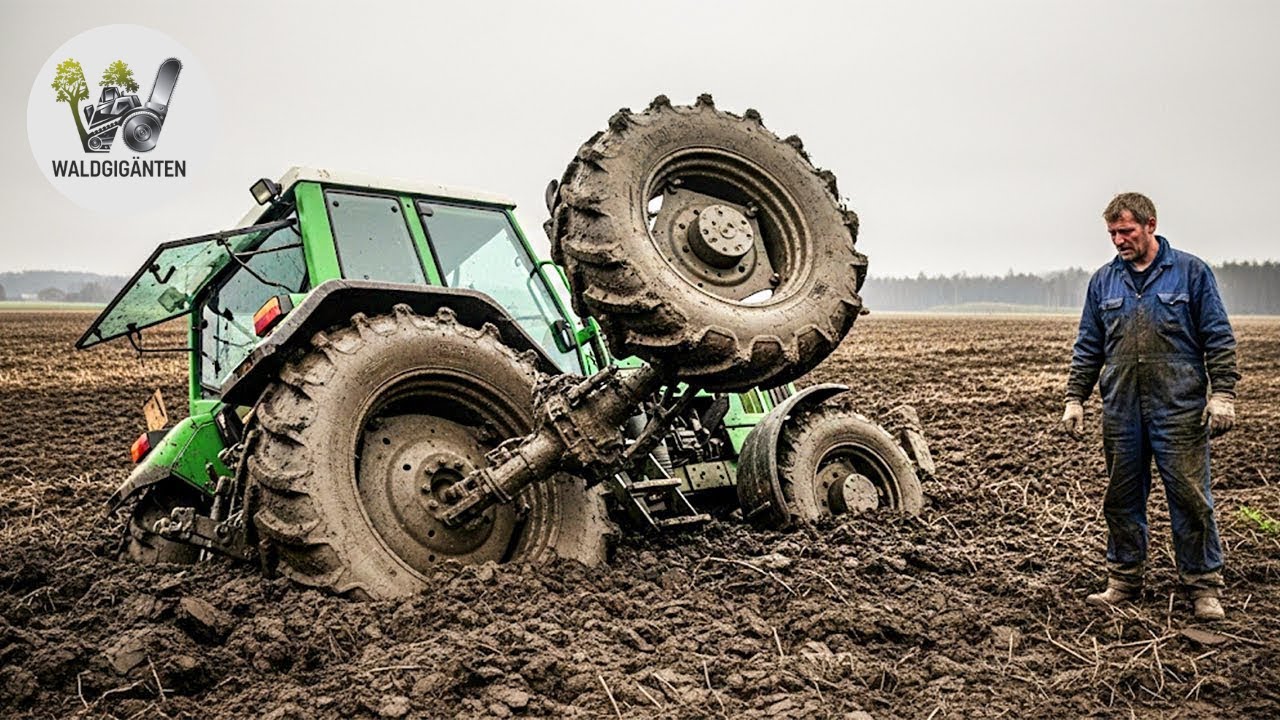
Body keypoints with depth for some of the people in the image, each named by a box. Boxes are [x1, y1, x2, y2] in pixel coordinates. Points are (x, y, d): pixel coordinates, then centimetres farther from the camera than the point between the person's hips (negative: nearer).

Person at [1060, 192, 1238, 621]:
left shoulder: (1191, 272, 2)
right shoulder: (1103, 281, 10)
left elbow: (1219, 340, 0)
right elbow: (1087, 348, 13)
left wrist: (1222, 394, -8)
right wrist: (1075, 398, 7)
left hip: (1179, 409, -3)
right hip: (1121, 410, 4)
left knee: (1190, 499, 0)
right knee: (1122, 500, 9)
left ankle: (1203, 587, 12)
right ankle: (1124, 581, 21)